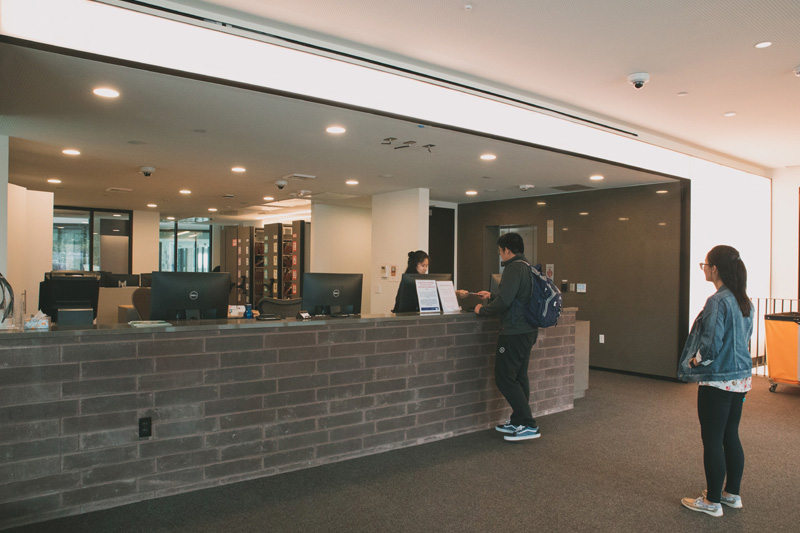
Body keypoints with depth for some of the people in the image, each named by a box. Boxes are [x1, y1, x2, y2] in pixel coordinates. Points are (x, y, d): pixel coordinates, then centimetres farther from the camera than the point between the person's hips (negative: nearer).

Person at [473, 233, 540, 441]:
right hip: (528, 330, 10)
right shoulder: (528, 267, 14)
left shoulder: (514, 268, -16)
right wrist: (492, 296, 32)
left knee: (505, 378, -4)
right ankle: (518, 421, 24)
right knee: (519, 376, 16)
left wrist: (482, 310, -7)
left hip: (514, 332, -10)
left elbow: (504, 302, -23)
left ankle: (529, 426, -2)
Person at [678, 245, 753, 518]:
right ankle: (732, 494, 31)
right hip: (741, 377, 9)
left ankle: (712, 502, 14)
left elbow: (711, 345, -23)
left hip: (718, 380, -9)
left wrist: (692, 362, -8)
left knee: (712, 440, 2)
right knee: (731, 436, 19)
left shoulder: (717, 302, -20)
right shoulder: (744, 301, 7)